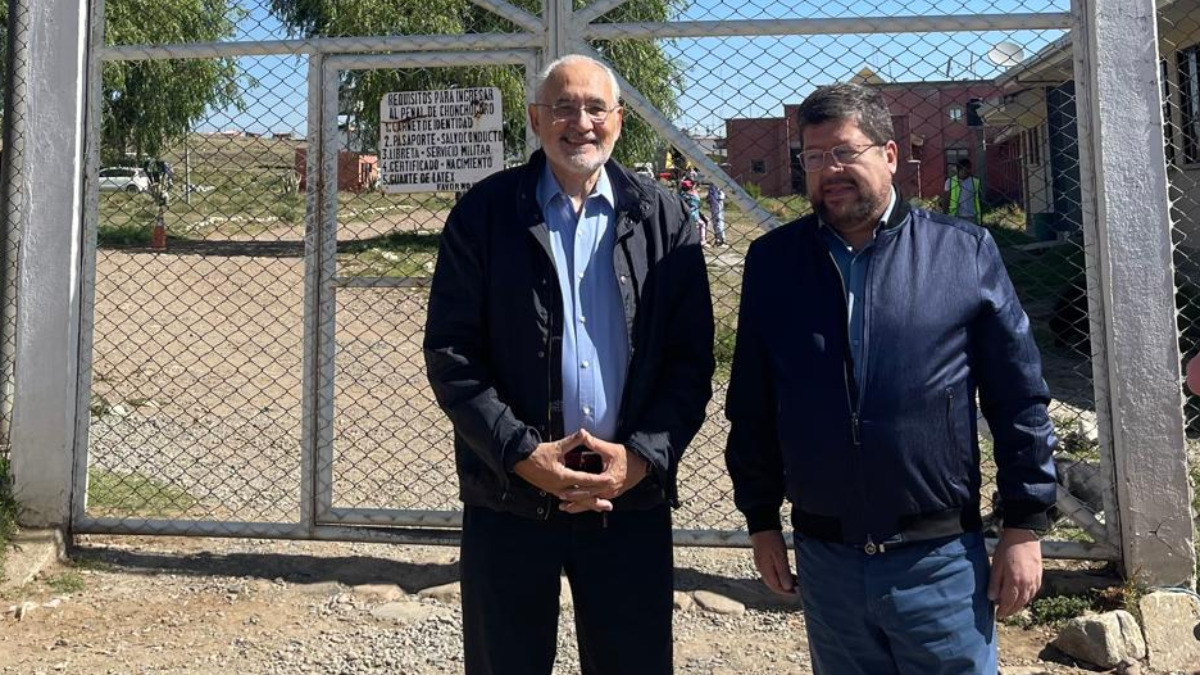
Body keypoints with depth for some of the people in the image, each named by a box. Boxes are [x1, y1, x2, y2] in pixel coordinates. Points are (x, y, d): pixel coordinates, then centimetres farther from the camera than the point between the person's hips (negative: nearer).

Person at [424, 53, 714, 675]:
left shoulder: (663, 218, 3)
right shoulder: (485, 213, -1)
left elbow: (691, 358, 1)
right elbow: (449, 352, -5)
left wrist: (642, 456, -12)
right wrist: (522, 454, -14)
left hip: (633, 494, 1)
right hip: (508, 495, -1)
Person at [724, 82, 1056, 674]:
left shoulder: (965, 252, -4)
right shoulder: (772, 261, 1)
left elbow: (1019, 400, -2)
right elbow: (751, 405, 4)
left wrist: (1024, 526, -2)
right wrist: (761, 520, 6)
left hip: (942, 559, -1)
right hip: (824, 559, 2)